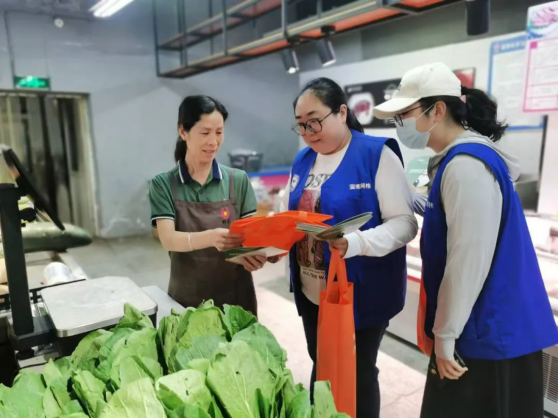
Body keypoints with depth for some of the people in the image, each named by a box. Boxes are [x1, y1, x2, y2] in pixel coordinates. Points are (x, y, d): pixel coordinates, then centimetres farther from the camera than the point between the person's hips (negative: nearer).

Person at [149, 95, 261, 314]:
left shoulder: (238, 180, -3)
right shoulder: (163, 184, -6)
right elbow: (168, 239, -16)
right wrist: (210, 238, -35)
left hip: (235, 295, 1)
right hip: (186, 298, 0)